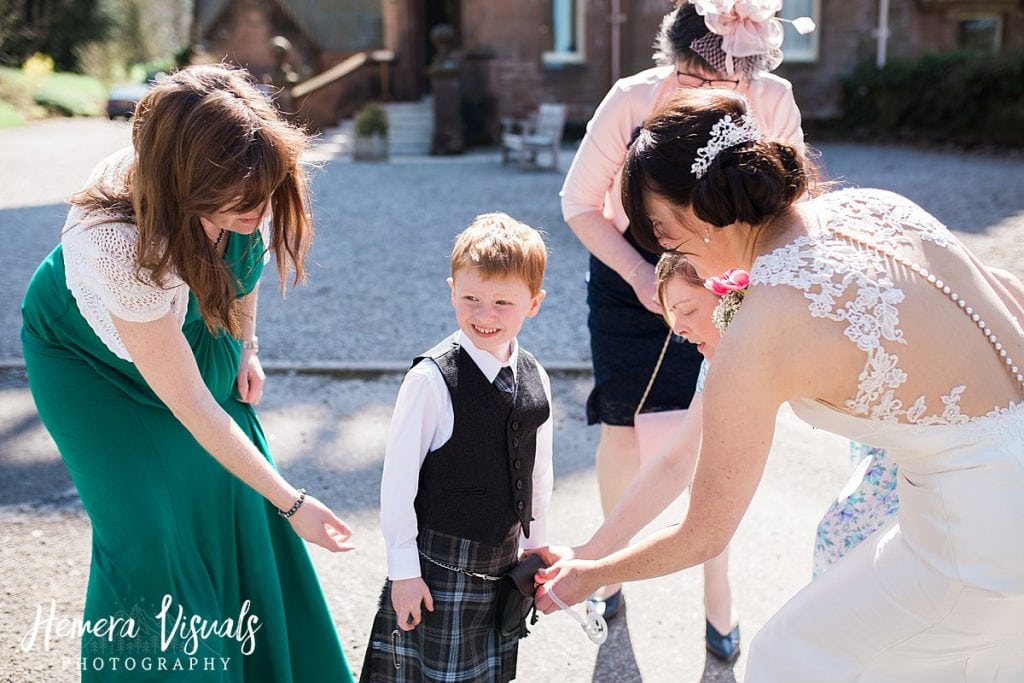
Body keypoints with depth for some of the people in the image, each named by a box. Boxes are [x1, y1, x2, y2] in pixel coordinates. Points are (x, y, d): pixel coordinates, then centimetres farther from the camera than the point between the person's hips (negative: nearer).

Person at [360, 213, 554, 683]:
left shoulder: (534, 379, -3)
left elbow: (538, 471, 7)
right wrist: (404, 571, -12)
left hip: (505, 558, 6)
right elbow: (398, 479, -16)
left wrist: (537, 548, 13)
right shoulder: (432, 380, -20)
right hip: (442, 564, -5)